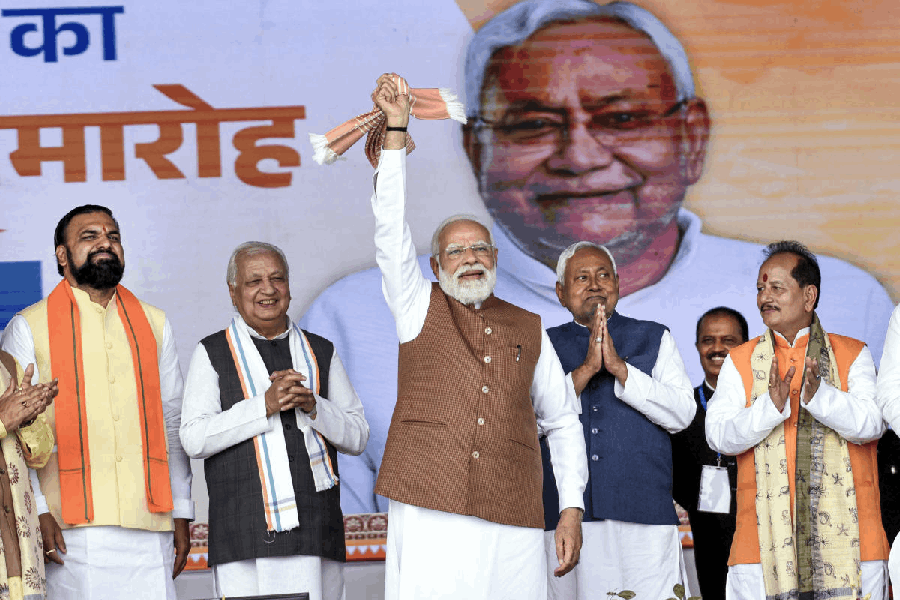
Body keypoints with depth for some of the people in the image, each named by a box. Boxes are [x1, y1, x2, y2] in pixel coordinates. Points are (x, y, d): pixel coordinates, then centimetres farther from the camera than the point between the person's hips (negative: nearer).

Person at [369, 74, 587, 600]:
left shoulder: (529, 330, 17)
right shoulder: (419, 308, 12)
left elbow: (563, 423, 19)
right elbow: (392, 229, 1)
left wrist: (572, 509, 8)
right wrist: (396, 129, -4)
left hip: (513, 527, 2)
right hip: (429, 516, -2)